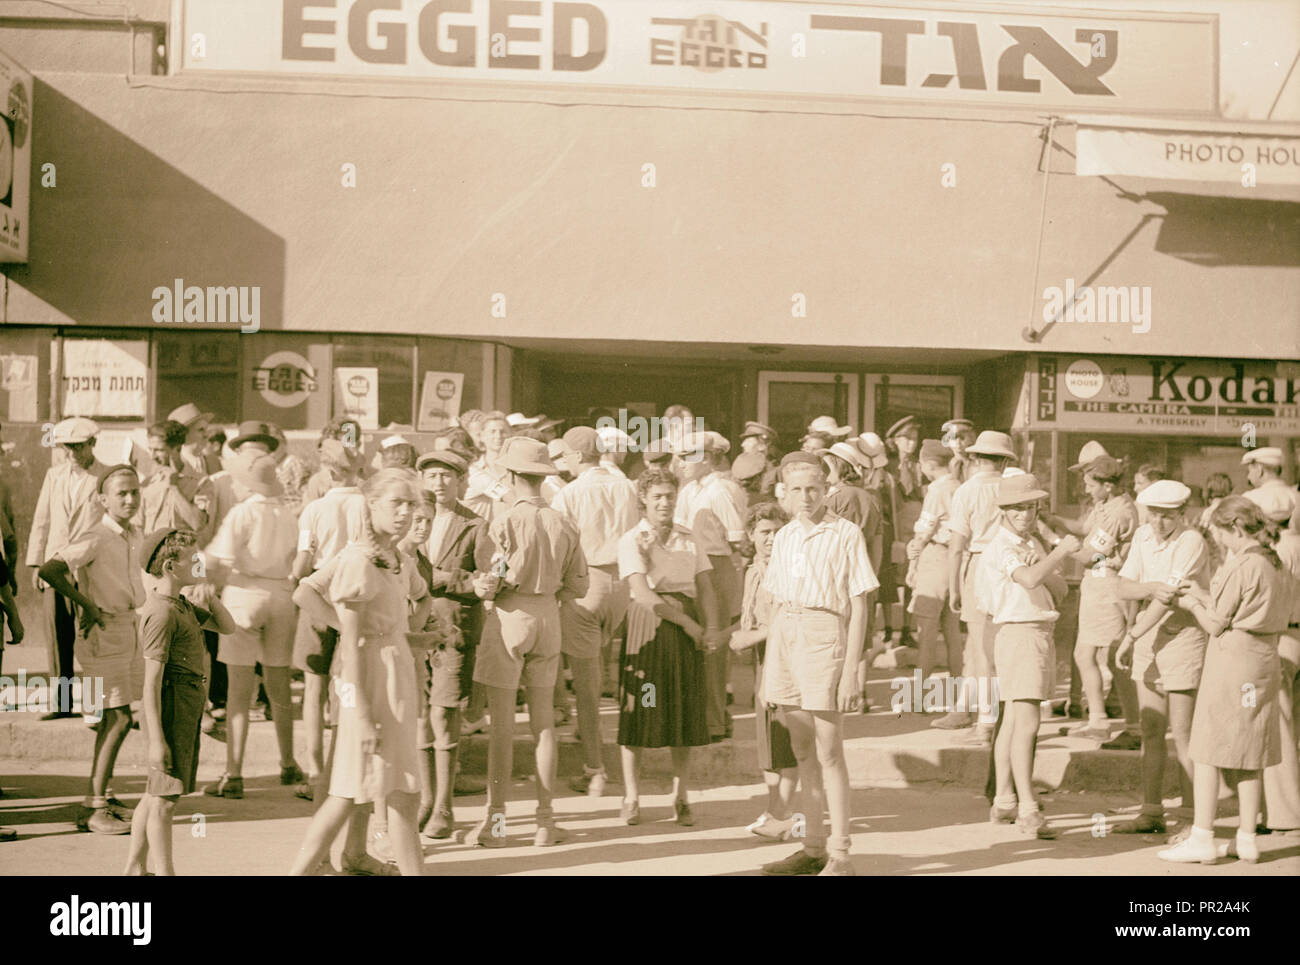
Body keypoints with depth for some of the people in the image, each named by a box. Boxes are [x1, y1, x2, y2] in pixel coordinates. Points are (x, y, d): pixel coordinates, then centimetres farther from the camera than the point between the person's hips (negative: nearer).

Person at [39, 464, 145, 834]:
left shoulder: (132, 535, 8)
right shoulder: (94, 540, -18)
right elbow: (49, 570, -30)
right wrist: (87, 605, -24)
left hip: (128, 629, 8)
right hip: (102, 635, -8)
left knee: (111, 718, 13)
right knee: (119, 718, -10)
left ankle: (103, 797, 24)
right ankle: (92, 808, -4)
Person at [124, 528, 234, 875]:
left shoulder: (181, 605, 13)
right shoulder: (161, 613, -17)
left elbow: (227, 626, 19)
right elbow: (152, 682, -20)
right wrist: (157, 740, -22)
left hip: (189, 708, 10)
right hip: (172, 707, -10)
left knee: (155, 794, 17)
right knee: (164, 798, -3)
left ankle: (135, 867, 26)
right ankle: (164, 872, 3)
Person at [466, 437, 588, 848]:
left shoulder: (504, 523, -13)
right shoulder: (563, 526, 1)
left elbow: (487, 584, -14)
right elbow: (578, 586, 6)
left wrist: (480, 582, 8)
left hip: (509, 618, -4)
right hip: (548, 618, 4)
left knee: (502, 722, 2)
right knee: (544, 721, 10)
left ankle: (496, 820, 7)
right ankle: (545, 819, 14)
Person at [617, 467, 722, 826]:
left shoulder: (689, 540, 12)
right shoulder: (632, 541, -2)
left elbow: (706, 588, 6)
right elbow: (644, 595, -13)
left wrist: (712, 628, -11)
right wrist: (688, 623, -15)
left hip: (688, 630, 4)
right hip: (647, 629, -4)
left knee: (686, 713, 5)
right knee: (638, 713, -2)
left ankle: (680, 799, 15)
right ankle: (631, 799, 9)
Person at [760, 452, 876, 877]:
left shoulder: (846, 535, -6)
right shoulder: (784, 537, 13)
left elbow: (859, 607, -8)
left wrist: (851, 671, -13)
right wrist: (768, 667, 14)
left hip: (824, 636, -6)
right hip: (785, 637, 6)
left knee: (828, 752, -6)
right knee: (803, 751, 11)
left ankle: (840, 855, -2)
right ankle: (814, 848, 20)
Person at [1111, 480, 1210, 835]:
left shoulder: (1191, 542, -17)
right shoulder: (1143, 536, 6)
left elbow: (1168, 598, -21)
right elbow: (1123, 588, 0)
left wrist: (1130, 636, -19)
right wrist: (1151, 587, -21)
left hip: (1185, 634, -7)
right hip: (1150, 634, 7)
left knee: (1182, 732, -5)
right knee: (1151, 729, 7)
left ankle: (1192, 815, 3)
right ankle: (1152, 812, 13)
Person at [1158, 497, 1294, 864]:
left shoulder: (1241, 567, -15)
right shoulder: (1274, 566, 10)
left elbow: (1216, 625, -10)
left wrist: (1192, 604, 8)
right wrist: (1203, 595, 17)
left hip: (1232, 657, -8)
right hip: (1263, 659, 8)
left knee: (1208, 751, -1)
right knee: (1250, 756, 12)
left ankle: (1203, 838, 0)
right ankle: (1247, 840, 15)